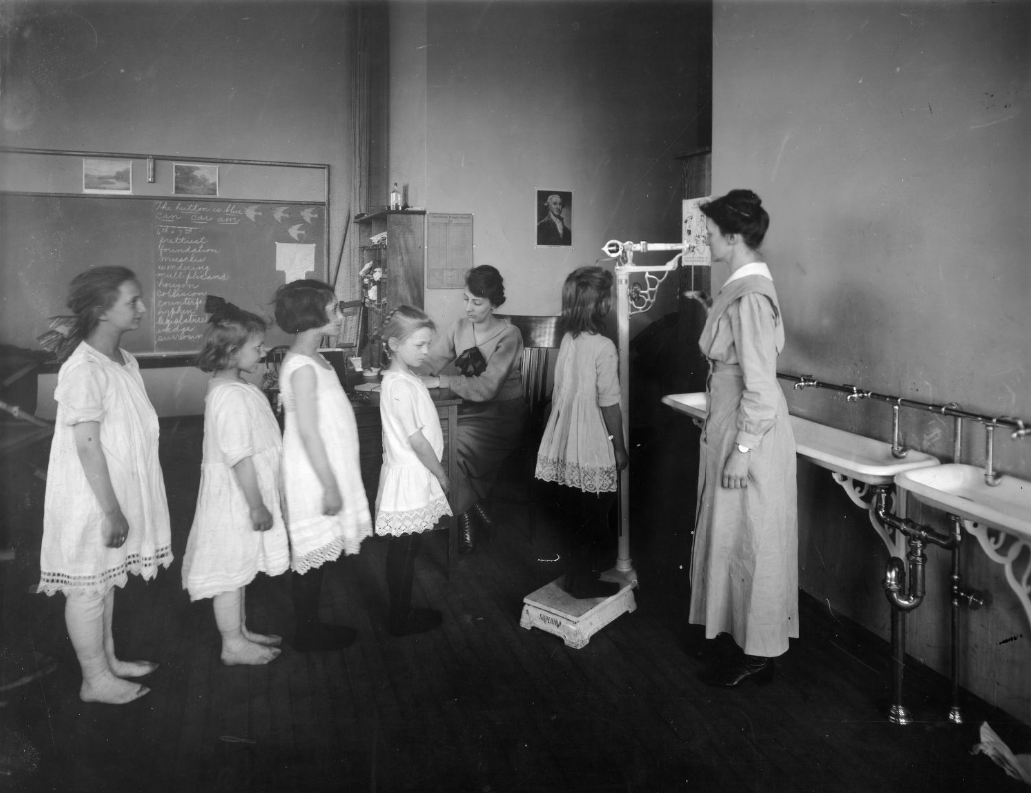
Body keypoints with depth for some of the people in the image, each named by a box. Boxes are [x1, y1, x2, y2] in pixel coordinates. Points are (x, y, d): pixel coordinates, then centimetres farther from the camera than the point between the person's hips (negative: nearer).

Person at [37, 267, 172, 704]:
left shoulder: (123, 360, 4)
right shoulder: (84, 370, -23)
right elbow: (87, 446, -23)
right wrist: (112, 511, -20)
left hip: (116, 492, 9)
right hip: (91, 502, -9)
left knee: (106, 579, 21)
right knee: (89, 586, 7)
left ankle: (107, 660, 37)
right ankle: (95, 680, 22)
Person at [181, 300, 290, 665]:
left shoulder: (228, 387, 8)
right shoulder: (232, 396, -24)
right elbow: (240, 457, -25)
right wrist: (257, 506, -21)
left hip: (239, 494, 10)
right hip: (236, 497, -10)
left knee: (238, 567, 20)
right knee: (231, 570, 4)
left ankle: (240, 632, 34)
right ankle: (234, 645, 18)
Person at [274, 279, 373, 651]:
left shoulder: (311, 358, 9)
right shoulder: (302, 366, -21)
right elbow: (308, 431, -23)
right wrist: (329, 485, -20)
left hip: (324, 469, 9)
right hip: (313, 474, -9)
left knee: (316, 557, 17)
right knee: (311, 555, 4)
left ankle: (311, 626, 29)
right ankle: (307, 634, 18)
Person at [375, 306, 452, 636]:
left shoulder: (402, 379, 9)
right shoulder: (400, 385, -21)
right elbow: (416, 440, -20)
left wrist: (435, 472, 16)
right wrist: (440, 473, -9)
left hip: (412, 475, 10)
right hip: (409, 478, -10)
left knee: (405, 549, 17)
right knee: (404, 551, 3)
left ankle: (402, 612, 29)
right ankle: (401, 620, 16)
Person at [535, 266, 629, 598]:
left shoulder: (567, 340, 2)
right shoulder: (604, 348, -18)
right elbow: (609, 404, -16)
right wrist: (620, 447, -5)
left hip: (565, 443, 7)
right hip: (593, 449, -7)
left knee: (579, 513, 18)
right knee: (594, 518, 8)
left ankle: (574, 574, 29)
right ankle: (581, 581, 18)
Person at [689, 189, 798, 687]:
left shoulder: (749, 296, -21)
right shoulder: (745, 287, 10)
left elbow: (759, 385, -23)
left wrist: (741, 451, -21)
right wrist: (710, 310, 18)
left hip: (750, 434, -10)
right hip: (733, 426, 10)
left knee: (748, 542, 2)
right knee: (739, 539, 19)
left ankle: (757, 656, 18)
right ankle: (752, 642, 35)